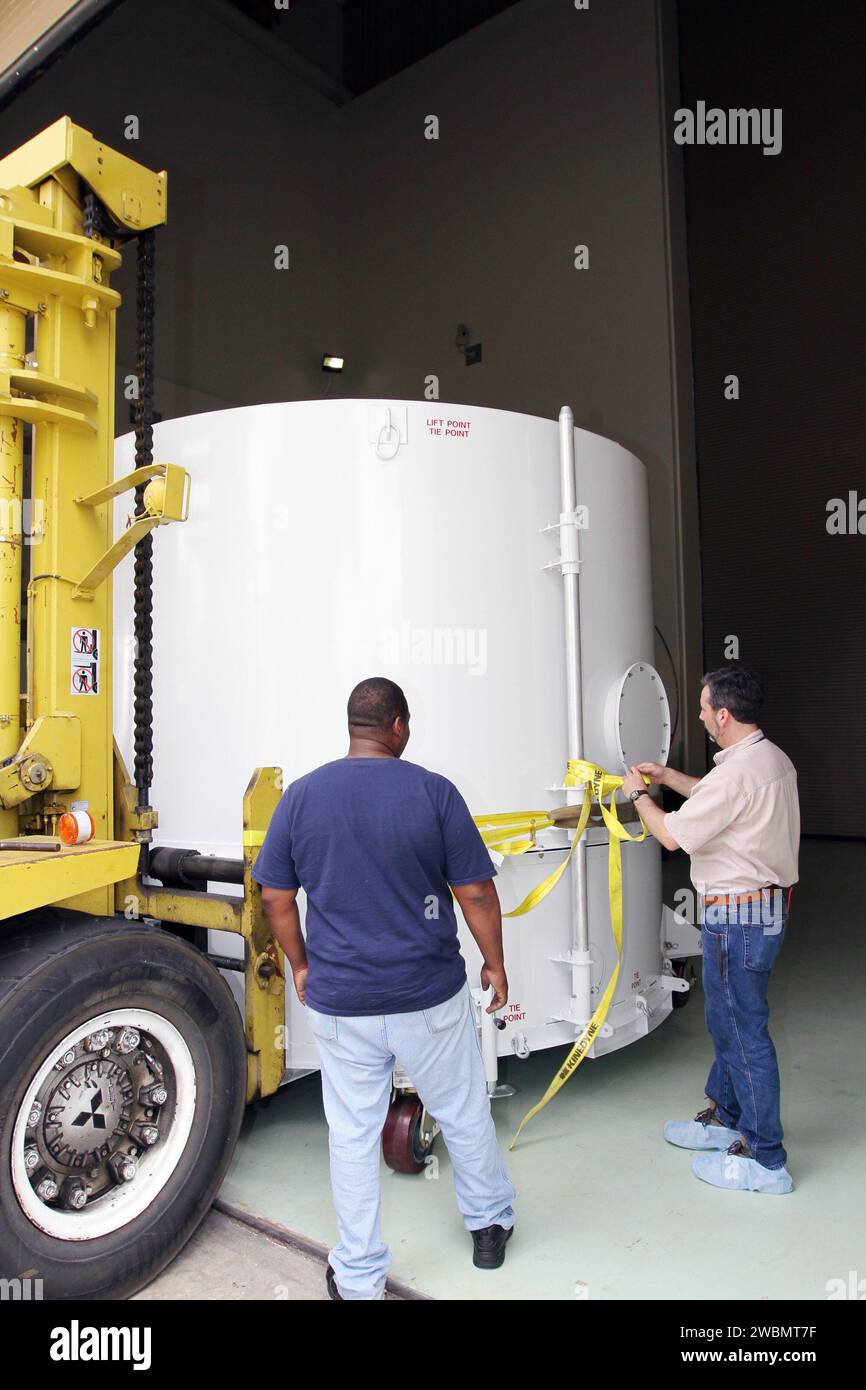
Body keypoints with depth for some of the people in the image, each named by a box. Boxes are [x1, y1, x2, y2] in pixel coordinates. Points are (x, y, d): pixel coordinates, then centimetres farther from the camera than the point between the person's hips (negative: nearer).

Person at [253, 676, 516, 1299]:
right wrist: (495, 964, 7)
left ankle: (359, 1277, 28)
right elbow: (477, 893, -8)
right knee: (465, 1115, 21)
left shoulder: (300, 796, -4)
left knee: (353, 1138, 15)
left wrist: (302, 966, 17)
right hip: (431, 996, -1)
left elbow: (276, 899, 2)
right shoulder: (433, 791, -12)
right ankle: (490, 1225, 42)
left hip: (339, 1002, 1)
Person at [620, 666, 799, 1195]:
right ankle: (724, 1118, 38)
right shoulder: (772, 758, 6)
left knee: (744, 1031, 2)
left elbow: (673, 835, -18)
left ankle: (766, 1160, 14)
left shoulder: (738, 772, -26)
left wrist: (639, 794, -2)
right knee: (728, 1020, 22)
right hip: (766, 905, 10)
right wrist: (668, 777, 20)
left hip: (739, 916, -10)